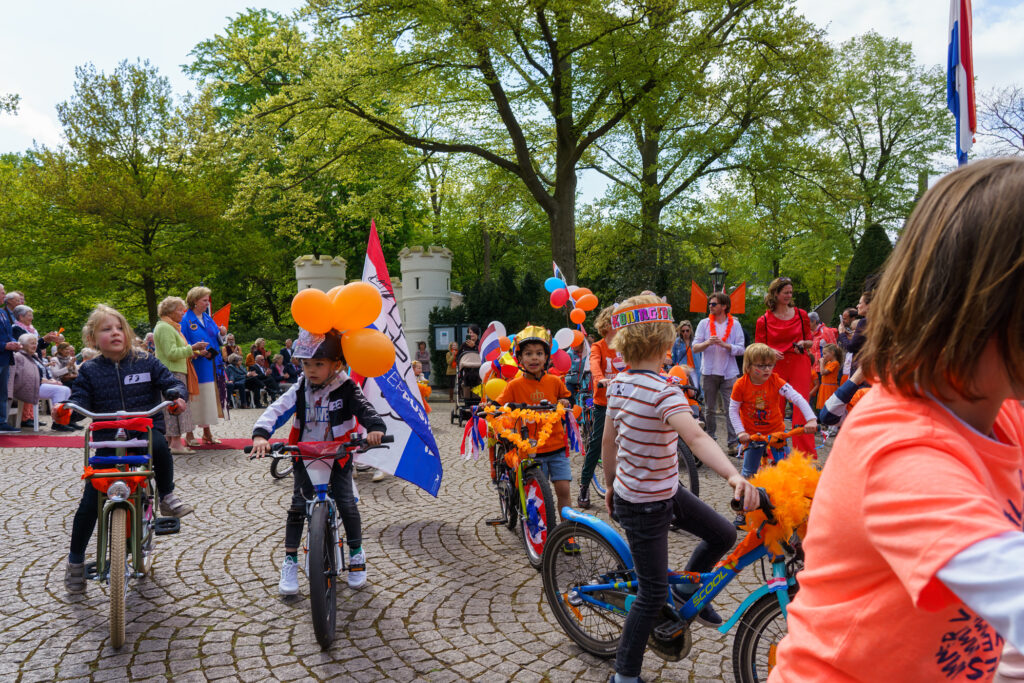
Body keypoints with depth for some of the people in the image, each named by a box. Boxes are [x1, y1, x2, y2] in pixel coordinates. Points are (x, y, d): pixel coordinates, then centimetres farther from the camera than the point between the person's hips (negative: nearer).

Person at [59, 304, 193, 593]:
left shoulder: (145, 362, 4)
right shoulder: (89, 371, 6)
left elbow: (170, 382, 0)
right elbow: (81, 400, -1)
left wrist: (177, 396, -22)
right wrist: (66, 410, -24)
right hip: (107, 439, 1)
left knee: (159, 445, -38)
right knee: (89, 502, -2)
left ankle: (167, 497, -13)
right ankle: (75, 560, 17)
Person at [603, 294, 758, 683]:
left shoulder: (619, 383, -1)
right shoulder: (664, 391, -26)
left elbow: (608, 439, 8)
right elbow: (696, 437, -43)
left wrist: (610, 484, 21)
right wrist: (734, 476, -55)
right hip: (645, 506, -9)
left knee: (723, 535, 17)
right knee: (653, 594, 5)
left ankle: (687, 590, 38)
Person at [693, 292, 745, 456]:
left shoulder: (735, 324, 3)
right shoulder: (704, 323, 6)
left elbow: (740, 349, -3)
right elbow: (695, 347, 1)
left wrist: (724, 345, -18)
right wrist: (707, 343, -18)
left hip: (728, 373, -2)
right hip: (709, 372, 2)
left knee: (730, 410, -5)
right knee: (709, 410, 9)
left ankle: (732, 442, -1)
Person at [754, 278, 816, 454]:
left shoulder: (801, 315, 9)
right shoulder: (764, 321, 4)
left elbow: (810, 341, 17)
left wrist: (803, 343, -5)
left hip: (799, 365, 0)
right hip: (776, 367, 0)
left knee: (801, 409, -4)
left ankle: (807, 457, 2)